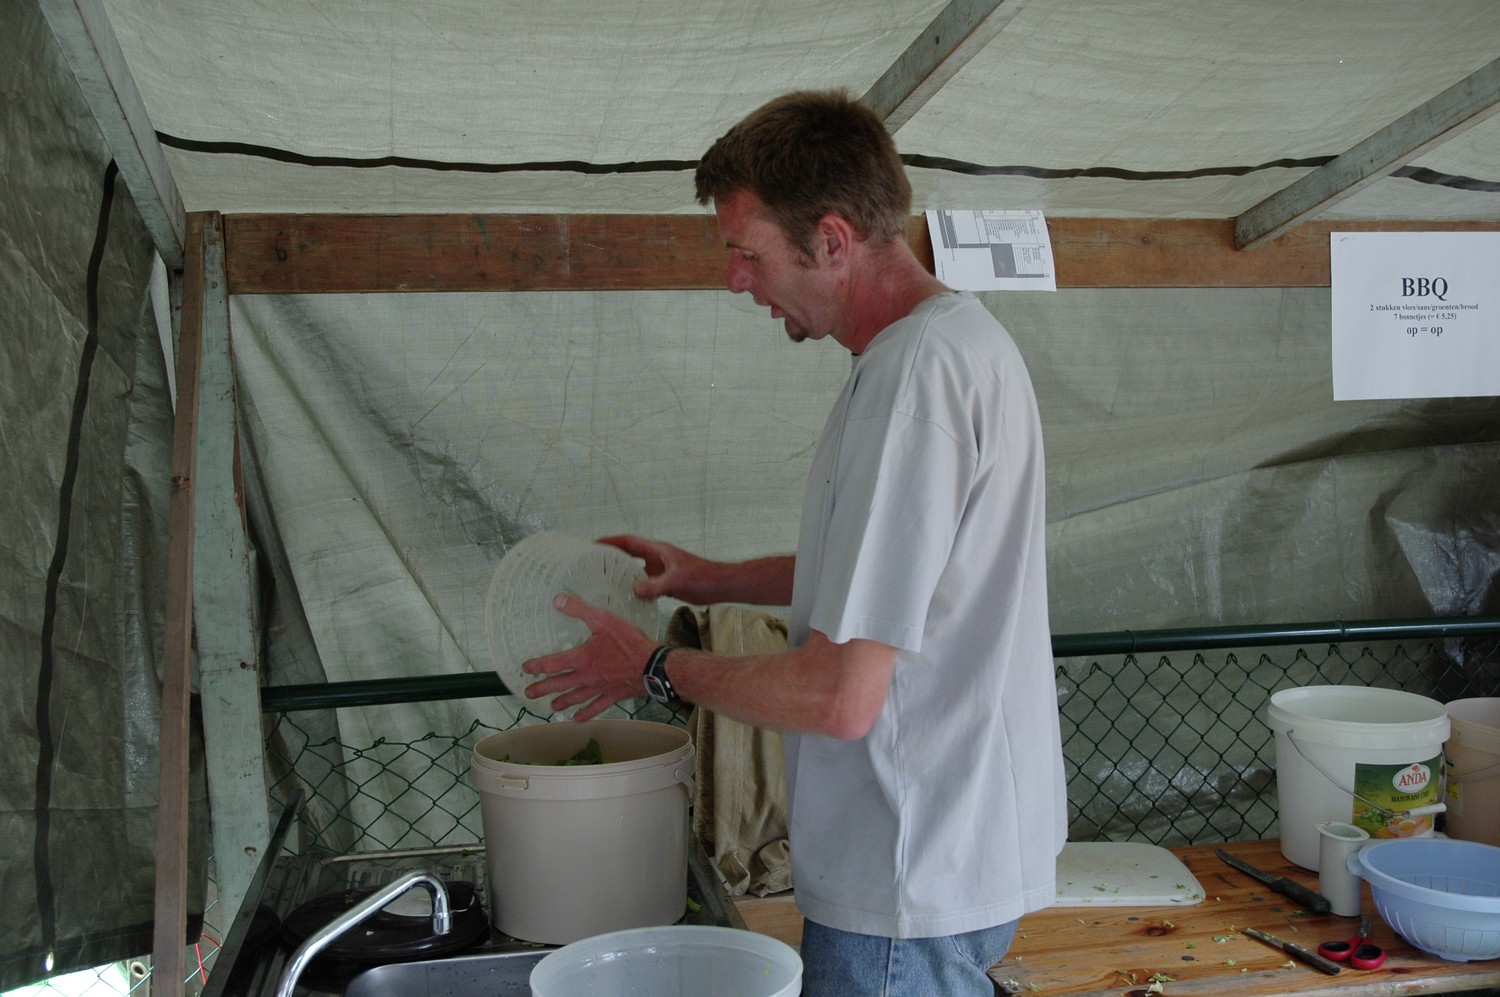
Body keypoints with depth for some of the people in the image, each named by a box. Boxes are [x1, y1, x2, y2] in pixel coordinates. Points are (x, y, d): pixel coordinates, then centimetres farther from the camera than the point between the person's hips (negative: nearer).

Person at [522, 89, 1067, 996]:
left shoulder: (911, 380, -27)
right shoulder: (962, 334, 6)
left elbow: (840, 697, -28)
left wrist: (657, 668, -12)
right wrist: (721, 580, 13)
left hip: (913, 890, -10)